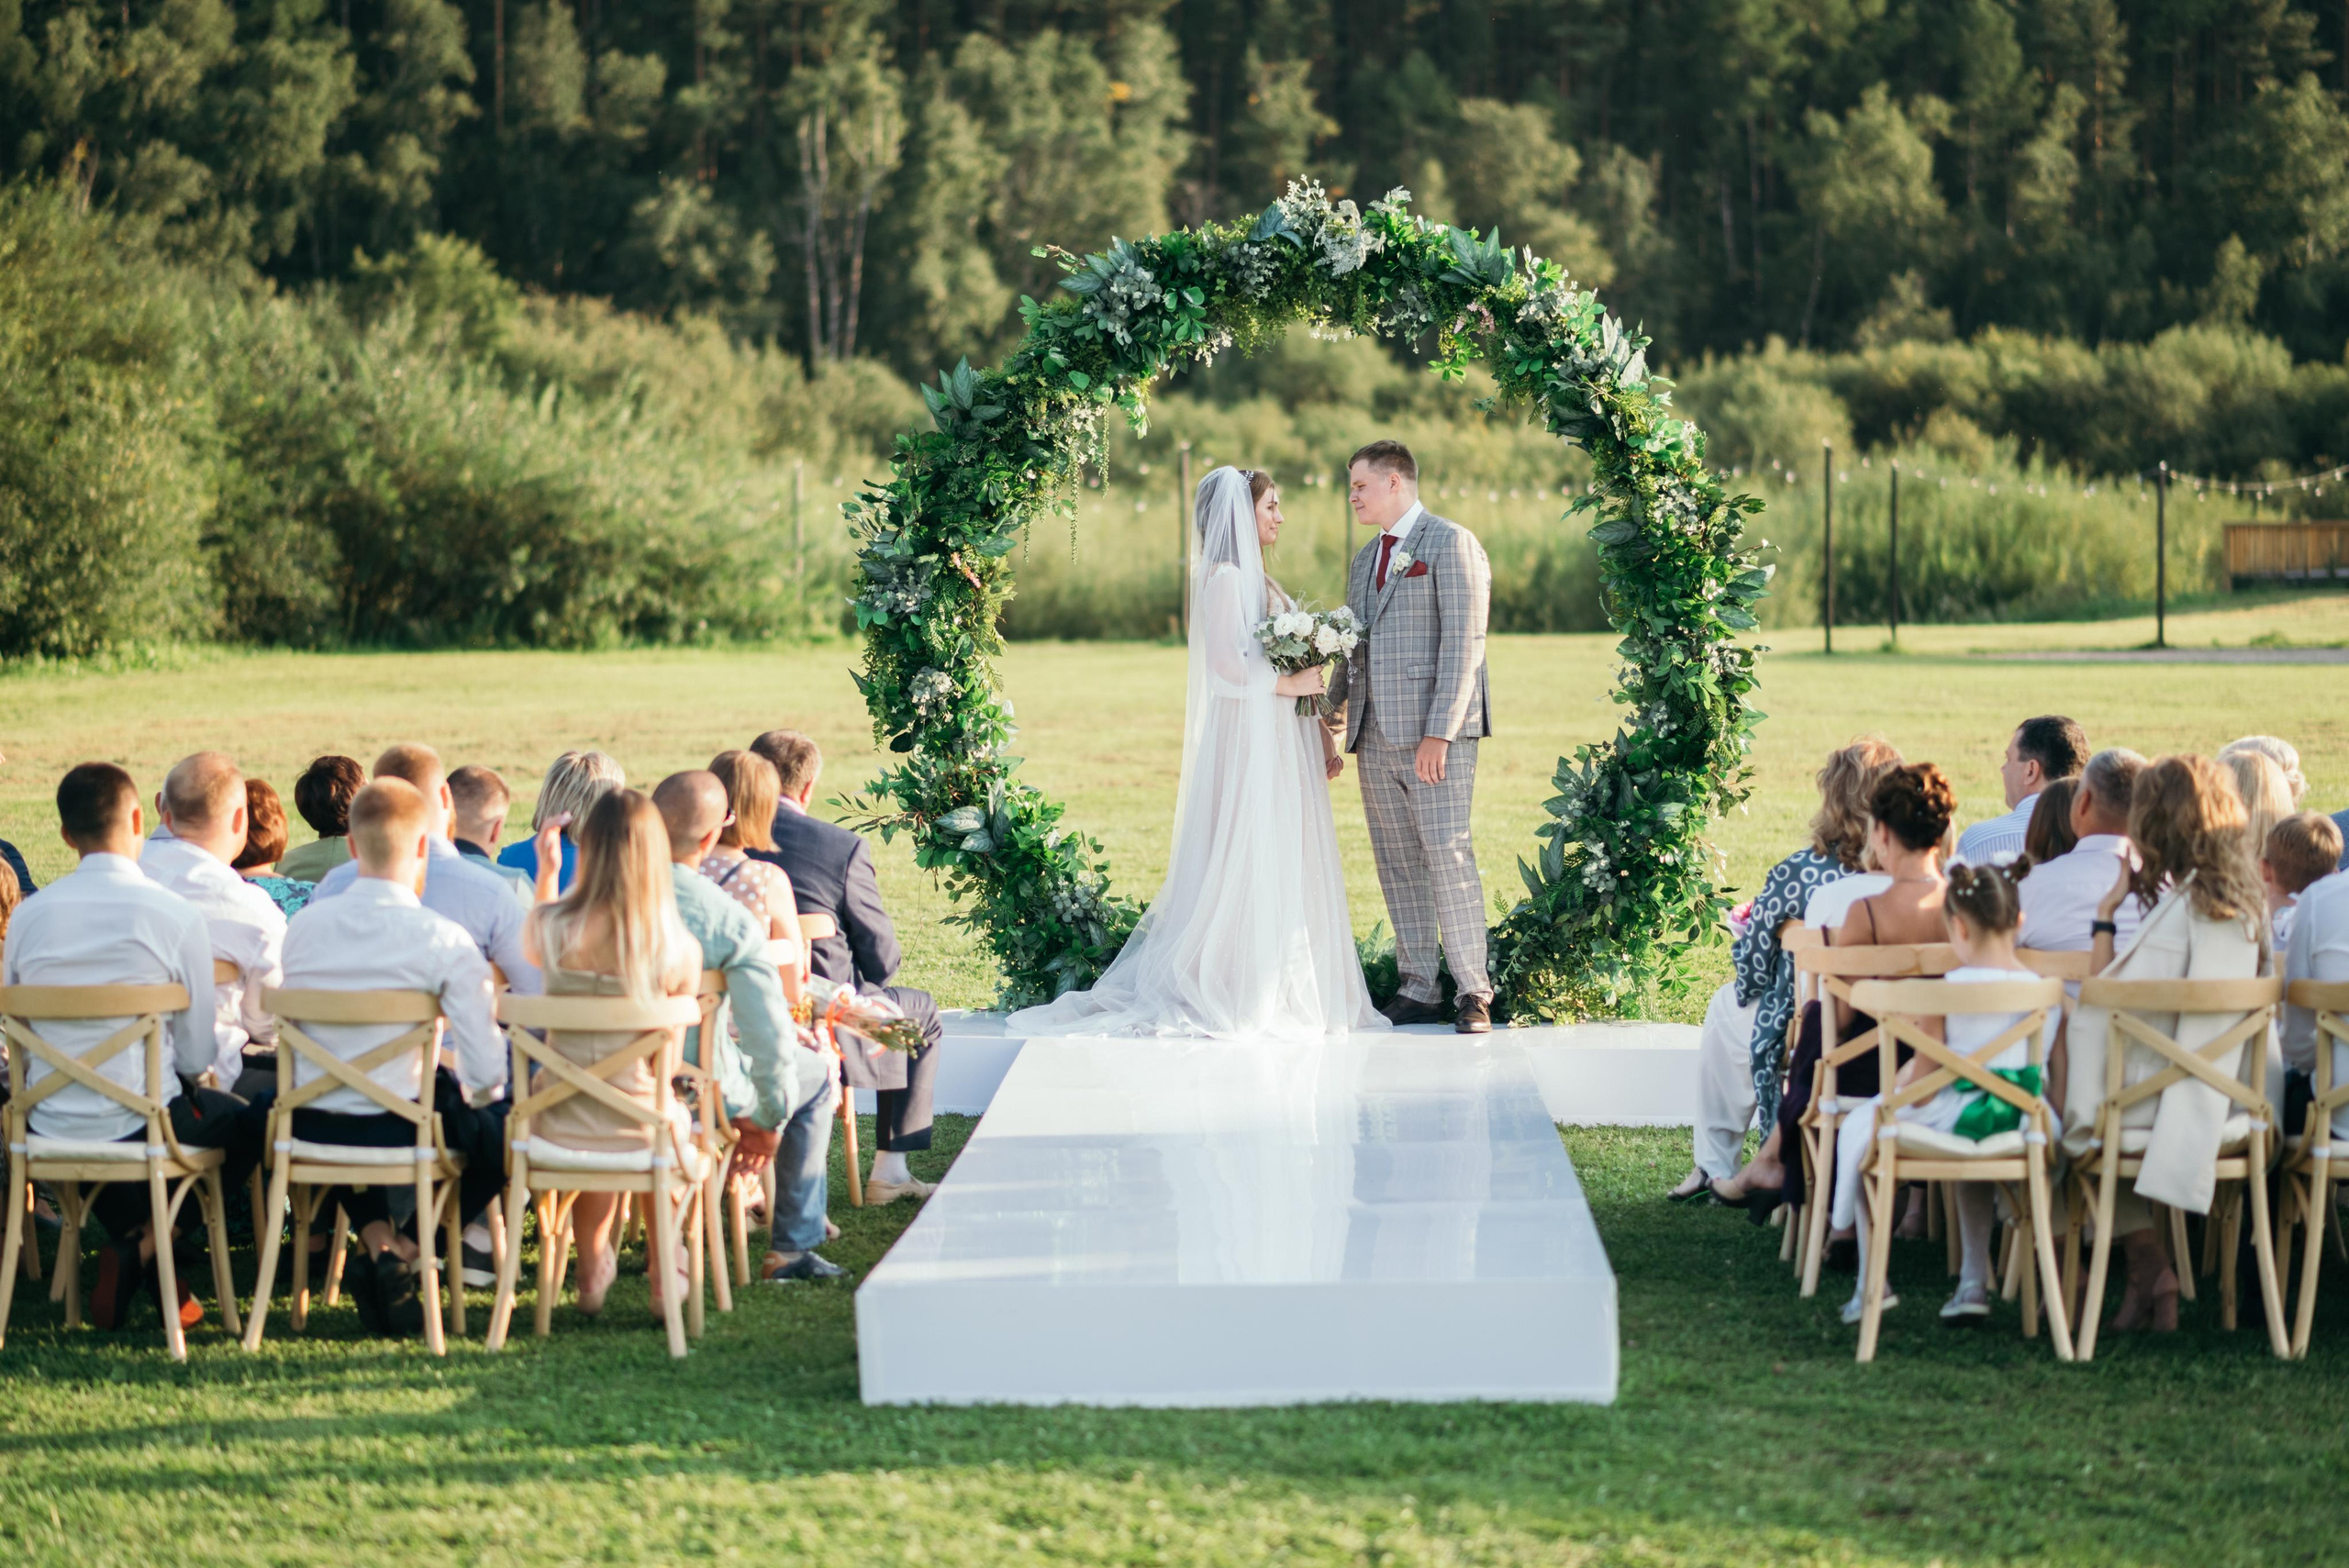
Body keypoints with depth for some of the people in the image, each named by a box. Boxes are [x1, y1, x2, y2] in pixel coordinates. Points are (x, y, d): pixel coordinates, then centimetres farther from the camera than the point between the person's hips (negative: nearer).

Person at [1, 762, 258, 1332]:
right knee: (245, 1125, 25)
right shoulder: (176, 915, -12)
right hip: (143, 1127, -4)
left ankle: (134, 1238, 19)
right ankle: (142, 1253, 7)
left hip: (47, 1132, 4)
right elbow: (197, 1055, -8)